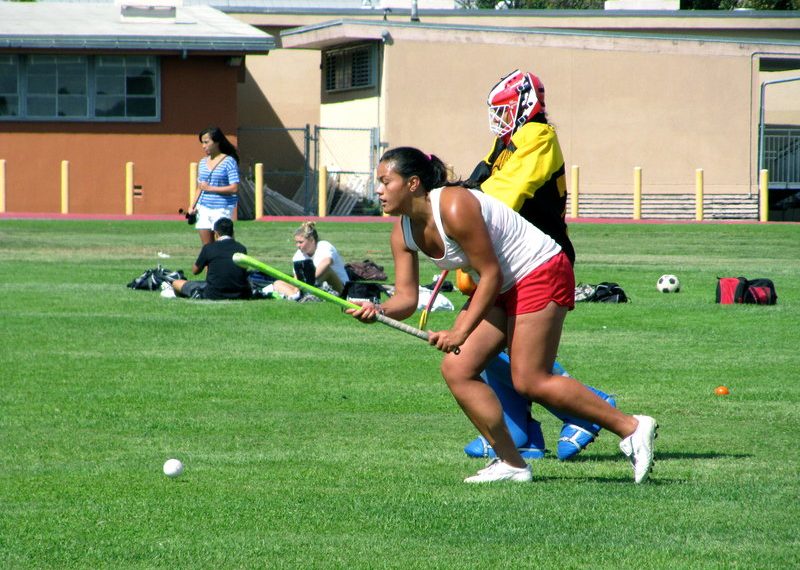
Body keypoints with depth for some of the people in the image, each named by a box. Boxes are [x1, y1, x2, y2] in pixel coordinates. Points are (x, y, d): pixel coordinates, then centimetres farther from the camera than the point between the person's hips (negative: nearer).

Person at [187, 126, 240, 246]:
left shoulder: (229, 162, -7)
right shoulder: (202, 162, 14)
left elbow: (234, 188, -14)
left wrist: (210, 188, -13)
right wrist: (193, 206, 8)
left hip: (221, 209, -6)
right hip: (203, 208, 6)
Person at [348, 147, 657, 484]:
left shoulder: (454, 208, -27)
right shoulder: (403, 233, -1)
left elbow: (491, 274, -24)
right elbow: (406, 297, -2)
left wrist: (461, 333, -28)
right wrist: (379, 311, -25)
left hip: (540, 272, -9)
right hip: (500, 289, 9)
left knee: (529, 381, -13)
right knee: (457, 370, -3)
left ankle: (631, 428, -2)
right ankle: (510, 463, 3)